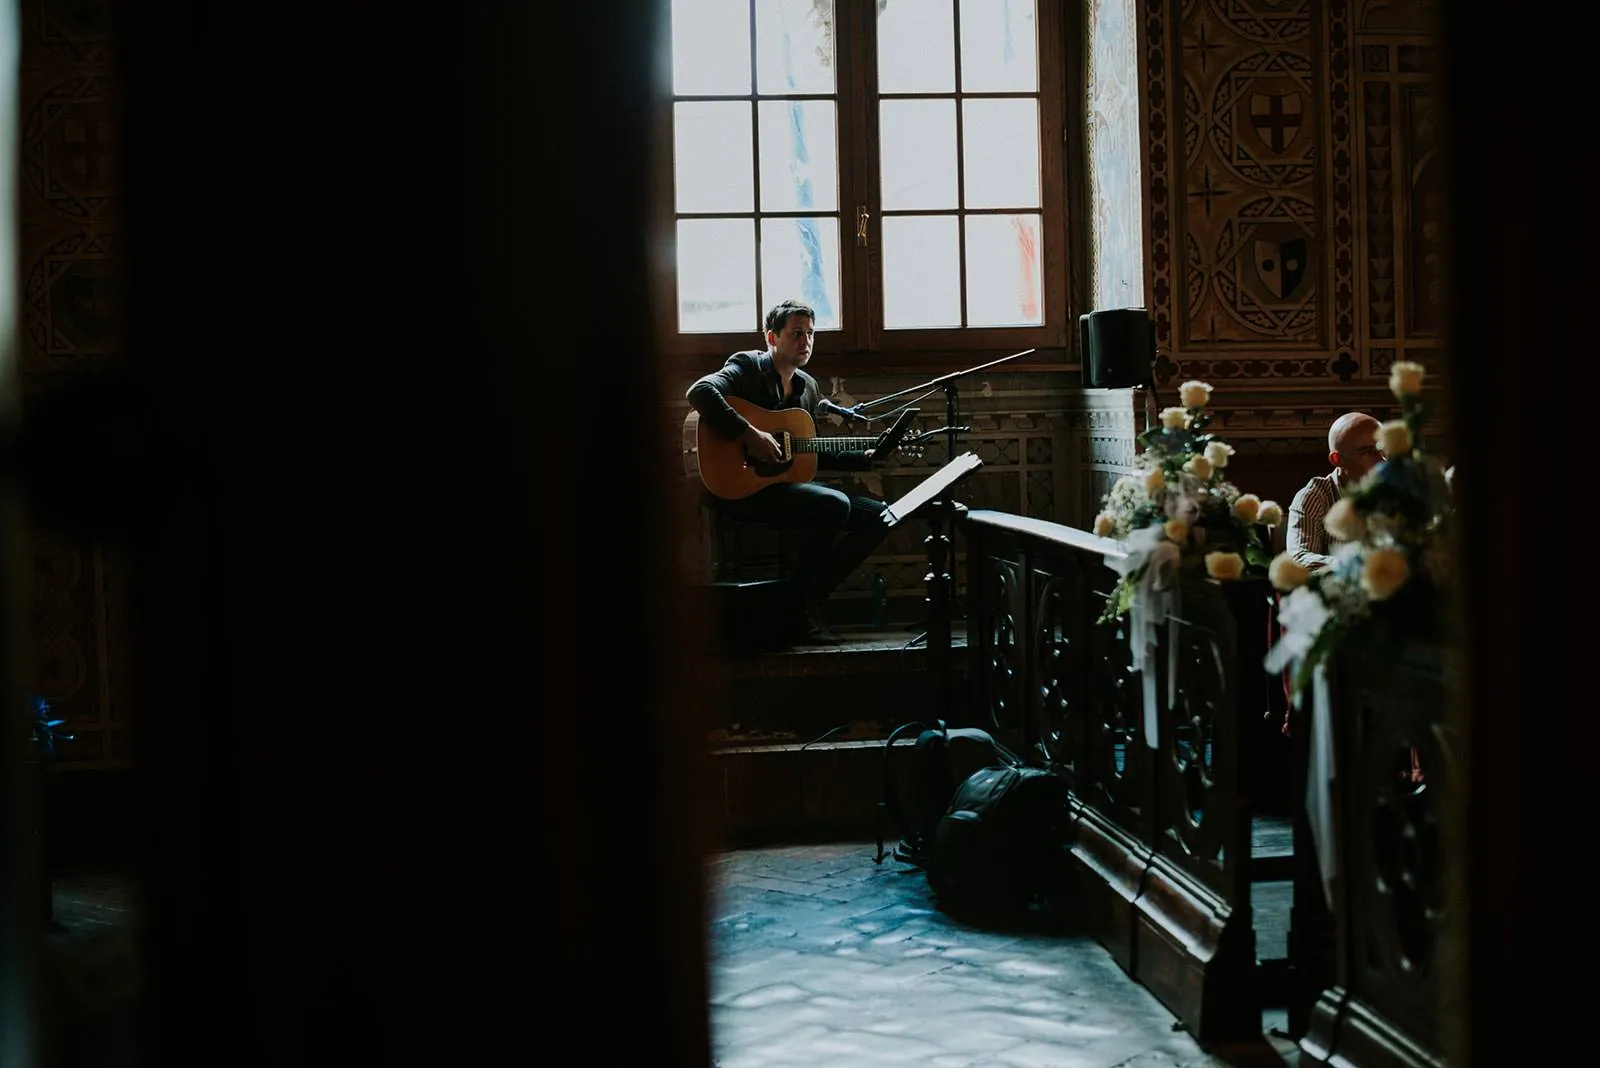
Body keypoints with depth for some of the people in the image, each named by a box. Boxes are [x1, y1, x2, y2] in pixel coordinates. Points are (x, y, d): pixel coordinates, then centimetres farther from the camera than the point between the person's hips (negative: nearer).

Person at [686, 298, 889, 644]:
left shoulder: (808, 387, 18)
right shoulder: (747, 366, -6)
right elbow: (700, 392, -26)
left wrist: (865, 458, 12)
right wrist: (749, 434, -30)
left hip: (791, 482, 9)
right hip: (742, 486, -9)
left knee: (877, 515, 0)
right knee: (835, 505, -29)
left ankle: (814, 594, 1)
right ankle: (799, 601, -12)